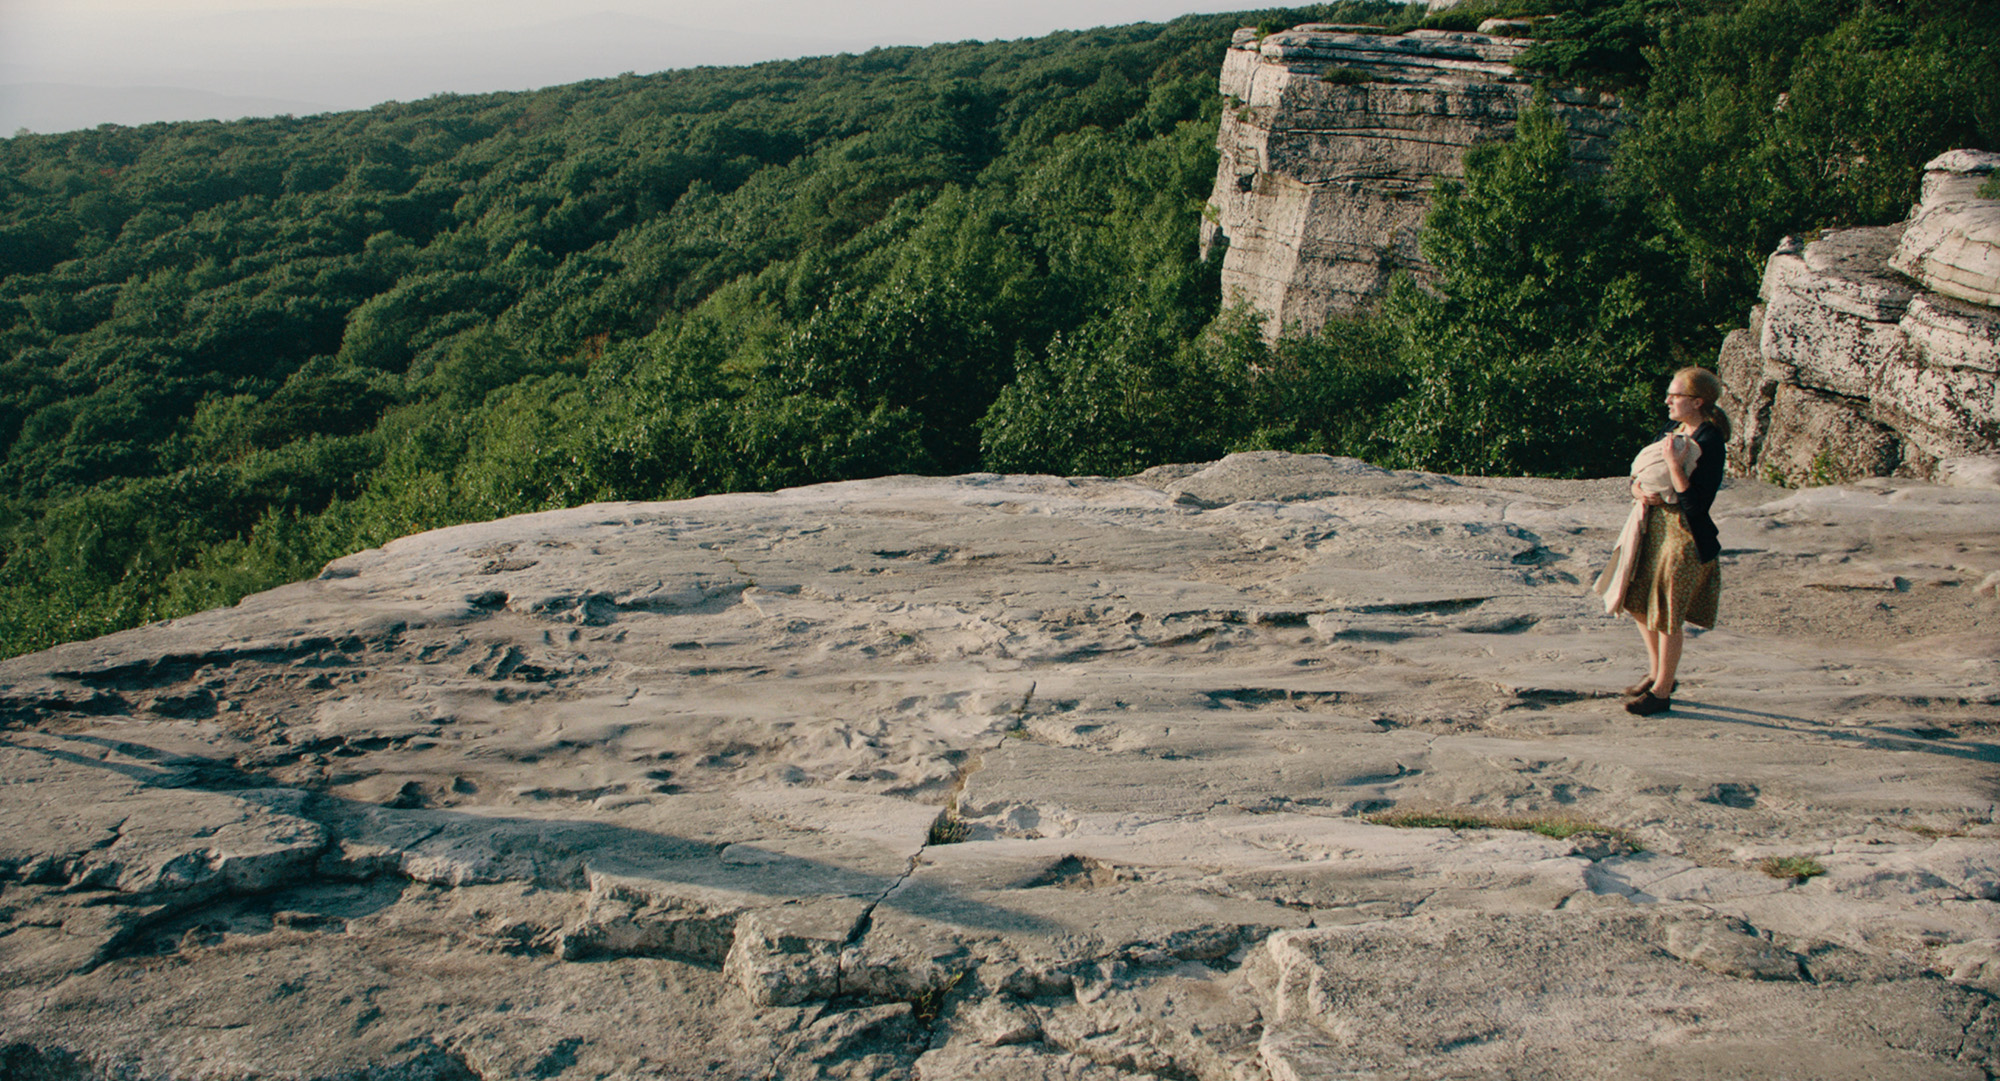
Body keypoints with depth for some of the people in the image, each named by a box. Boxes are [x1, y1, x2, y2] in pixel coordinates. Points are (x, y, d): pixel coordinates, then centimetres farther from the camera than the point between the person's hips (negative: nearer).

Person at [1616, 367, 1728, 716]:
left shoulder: (1709, 442, -16)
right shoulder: (1671, 434, 9)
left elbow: (1695, 501, -23)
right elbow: (1639, 475, 14)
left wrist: (1673, 463, -26)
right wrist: (1639, 490, -8)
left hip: (1685, 534, -9)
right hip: (1654, 526, 9)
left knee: (1667, 615, 0)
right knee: (1638, 601, 17)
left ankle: (1661, 691, 15)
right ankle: (1657, 672, 36)